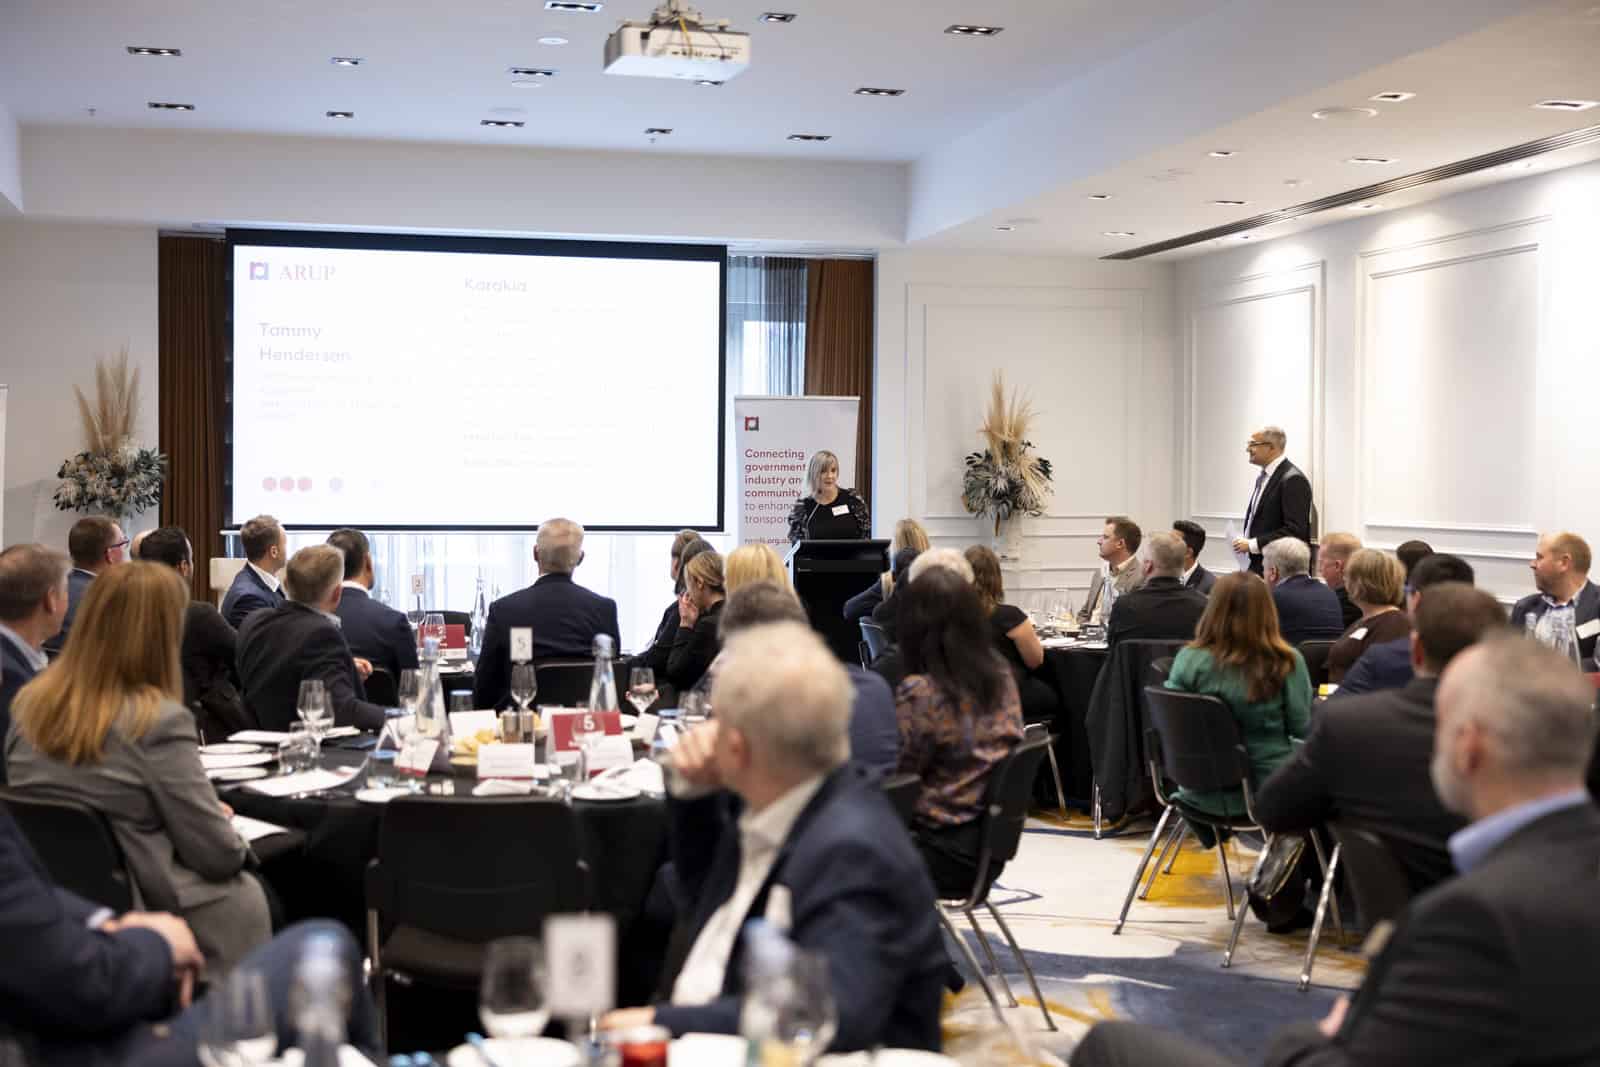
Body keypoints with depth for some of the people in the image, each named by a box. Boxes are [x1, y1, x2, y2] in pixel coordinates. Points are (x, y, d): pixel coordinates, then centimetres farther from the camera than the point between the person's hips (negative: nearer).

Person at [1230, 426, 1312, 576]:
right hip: (1256, 566, 8)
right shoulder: (1263, 477, 16)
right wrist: (1245, 541, 7)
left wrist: (1252, 544, -19)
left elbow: (1295, 530, -21)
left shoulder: (1293, 480, -14)